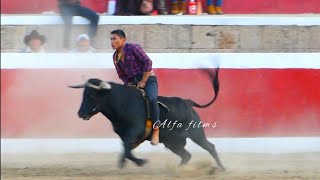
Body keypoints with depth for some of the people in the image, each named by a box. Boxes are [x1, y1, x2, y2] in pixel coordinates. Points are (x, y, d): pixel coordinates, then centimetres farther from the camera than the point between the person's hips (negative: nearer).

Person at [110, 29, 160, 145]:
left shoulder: (133, 48, -11)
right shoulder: (115, 56, 10)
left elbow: (148, 62, -14)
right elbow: (121, 74, 18)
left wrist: (143, 81, -15)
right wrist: (128, 84, -1)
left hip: (147, 78, -8)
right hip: (131, 82, 8)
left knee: (152, 99, -33)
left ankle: (156, 130, -23)